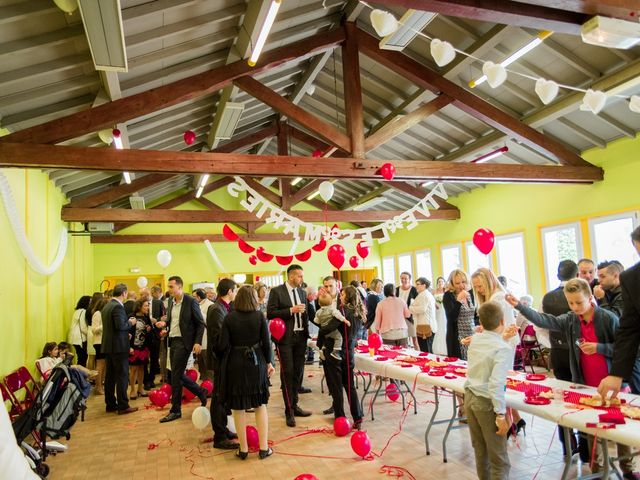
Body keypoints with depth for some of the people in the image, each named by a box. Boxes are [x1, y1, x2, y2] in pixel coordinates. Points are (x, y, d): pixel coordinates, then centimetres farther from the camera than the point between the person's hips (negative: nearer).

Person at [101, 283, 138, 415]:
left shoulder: (106, 306, 13)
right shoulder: (118, 307, -16)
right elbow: (120, 325, -25)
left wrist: (126, 333, 20)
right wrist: (130, 322, -7)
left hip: (108, 346, 9)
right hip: (119, 346, -9)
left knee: (110, 376, 13)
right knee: (122, 376, -4)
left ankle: (110, 404, 20)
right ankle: (123, 406, -1)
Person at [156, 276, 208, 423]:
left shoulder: (190, 301, -12)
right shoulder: (171, 302, 9)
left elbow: (200, 323, -9)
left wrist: (198, 342, -16)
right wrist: (164, 322, -2)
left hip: (184, 342, -7)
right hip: (173, 341, 8)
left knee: (175, 375, -5)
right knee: (178, 374, 12)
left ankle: (175, 410, 8)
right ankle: (201, 392, 31)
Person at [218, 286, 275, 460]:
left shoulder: (229, 318, -8)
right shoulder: (260, 316, -8)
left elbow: (223, 345, -10)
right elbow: (266, 343, -7)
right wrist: (269, 362, 5)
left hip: (235, 365, -1)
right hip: (256, 363, 1)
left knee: (239, 408, 11)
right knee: (260, 405, 14)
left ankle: (243, 449, 19)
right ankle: (264, 448, 15)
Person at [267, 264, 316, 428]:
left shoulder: (302, 292, 10)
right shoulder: (277, 291, -6)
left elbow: (310, 315, 12)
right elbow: (270, 313, -12)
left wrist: (310, 302, -6)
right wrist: (291, 310, -18)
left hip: (301, 336, 5)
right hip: (285, 337, -5)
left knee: (298, 372, 11)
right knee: (287, 372, -1)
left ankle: (294, 405, 26)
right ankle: (289, 410, 9)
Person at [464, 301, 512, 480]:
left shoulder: (475, 340, 3)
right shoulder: (504, 348, -17)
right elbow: (496, 384, -25)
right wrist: (501, 414, -22)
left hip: (469, 397, 7)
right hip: (487, 403, -7)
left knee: (480, 451, 20)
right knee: (499, 460, 5)